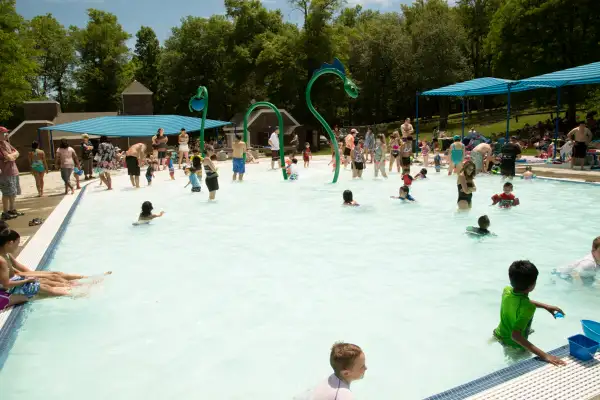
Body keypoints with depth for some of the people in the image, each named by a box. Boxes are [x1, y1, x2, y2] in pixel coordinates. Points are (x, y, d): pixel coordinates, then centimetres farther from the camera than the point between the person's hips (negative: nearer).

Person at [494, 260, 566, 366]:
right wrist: (544, 355, -47)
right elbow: (515, 335, -46)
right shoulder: (528, 308, -37)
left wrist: (546, 306, 7)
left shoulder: (506, 290, -17)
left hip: (499, 335, 6)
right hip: (513, 345, -6)